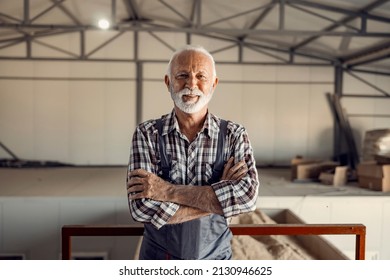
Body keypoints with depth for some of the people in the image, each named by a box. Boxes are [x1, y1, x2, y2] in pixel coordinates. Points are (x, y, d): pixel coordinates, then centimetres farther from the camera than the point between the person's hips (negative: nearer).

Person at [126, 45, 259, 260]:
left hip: (215, 257, 1)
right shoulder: (146, 134, -12)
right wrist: (220, 194, -21)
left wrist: (167, 191, -26)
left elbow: (248, 195, -24)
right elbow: (141, 208, -22)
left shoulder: (234, 135, -10)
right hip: (159, 257, 0)